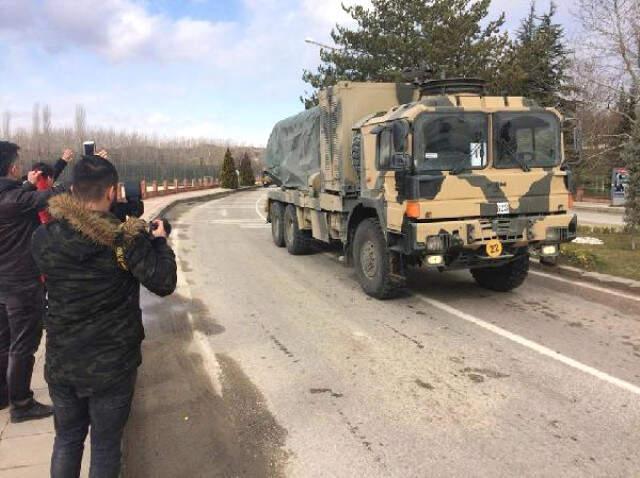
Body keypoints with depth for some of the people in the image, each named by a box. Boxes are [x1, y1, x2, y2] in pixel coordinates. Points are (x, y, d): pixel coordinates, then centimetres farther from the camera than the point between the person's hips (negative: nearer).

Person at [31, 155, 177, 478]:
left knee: (67, 439, 23)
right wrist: (160, 241, 0)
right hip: (112, 365, -4)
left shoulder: (43, 238, -7)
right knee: (106, 446, 14)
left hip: (61, 363, 4)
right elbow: (164, 283, -17)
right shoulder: (127, 238, -20)